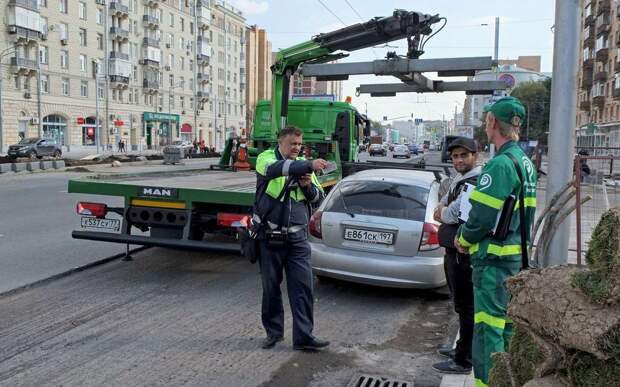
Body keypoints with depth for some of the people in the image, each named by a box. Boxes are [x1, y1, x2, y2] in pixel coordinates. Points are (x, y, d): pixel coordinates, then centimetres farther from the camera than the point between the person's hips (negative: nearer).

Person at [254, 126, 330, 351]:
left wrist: (308, 186, -9)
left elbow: (318, 199, 12)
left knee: (303, 286, -2)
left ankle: (303, 336, 6)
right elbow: (276, 168, -28)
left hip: (297, 237, 3)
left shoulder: (303, 165, 11)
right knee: (271, 287, 9)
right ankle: (274, 331, 26)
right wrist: (310, 165, -40)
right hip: (270, 236, -3)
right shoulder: (266, 158, -2)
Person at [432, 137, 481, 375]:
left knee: (466, 306, -1)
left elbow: (453, 215, -25)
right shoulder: (458, 180, 14)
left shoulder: (474, 184, -19)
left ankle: (463, 361, 9)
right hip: (454, 251, 10)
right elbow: (441, 209, 20)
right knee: (462, 304, 21)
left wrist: (442, 212, -3)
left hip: (464, 254, -10)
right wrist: (443, 211, -3)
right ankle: (462, 348, 36)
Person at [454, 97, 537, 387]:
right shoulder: (526, 163, 12)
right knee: (506, 324, 20)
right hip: (517, 256, 10)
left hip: (494, 260, -10)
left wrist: (463, 239, -3)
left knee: (488, 328, -1)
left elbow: (482, 218, -23)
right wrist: (468, 237, 11)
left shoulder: (500, 164, -20)